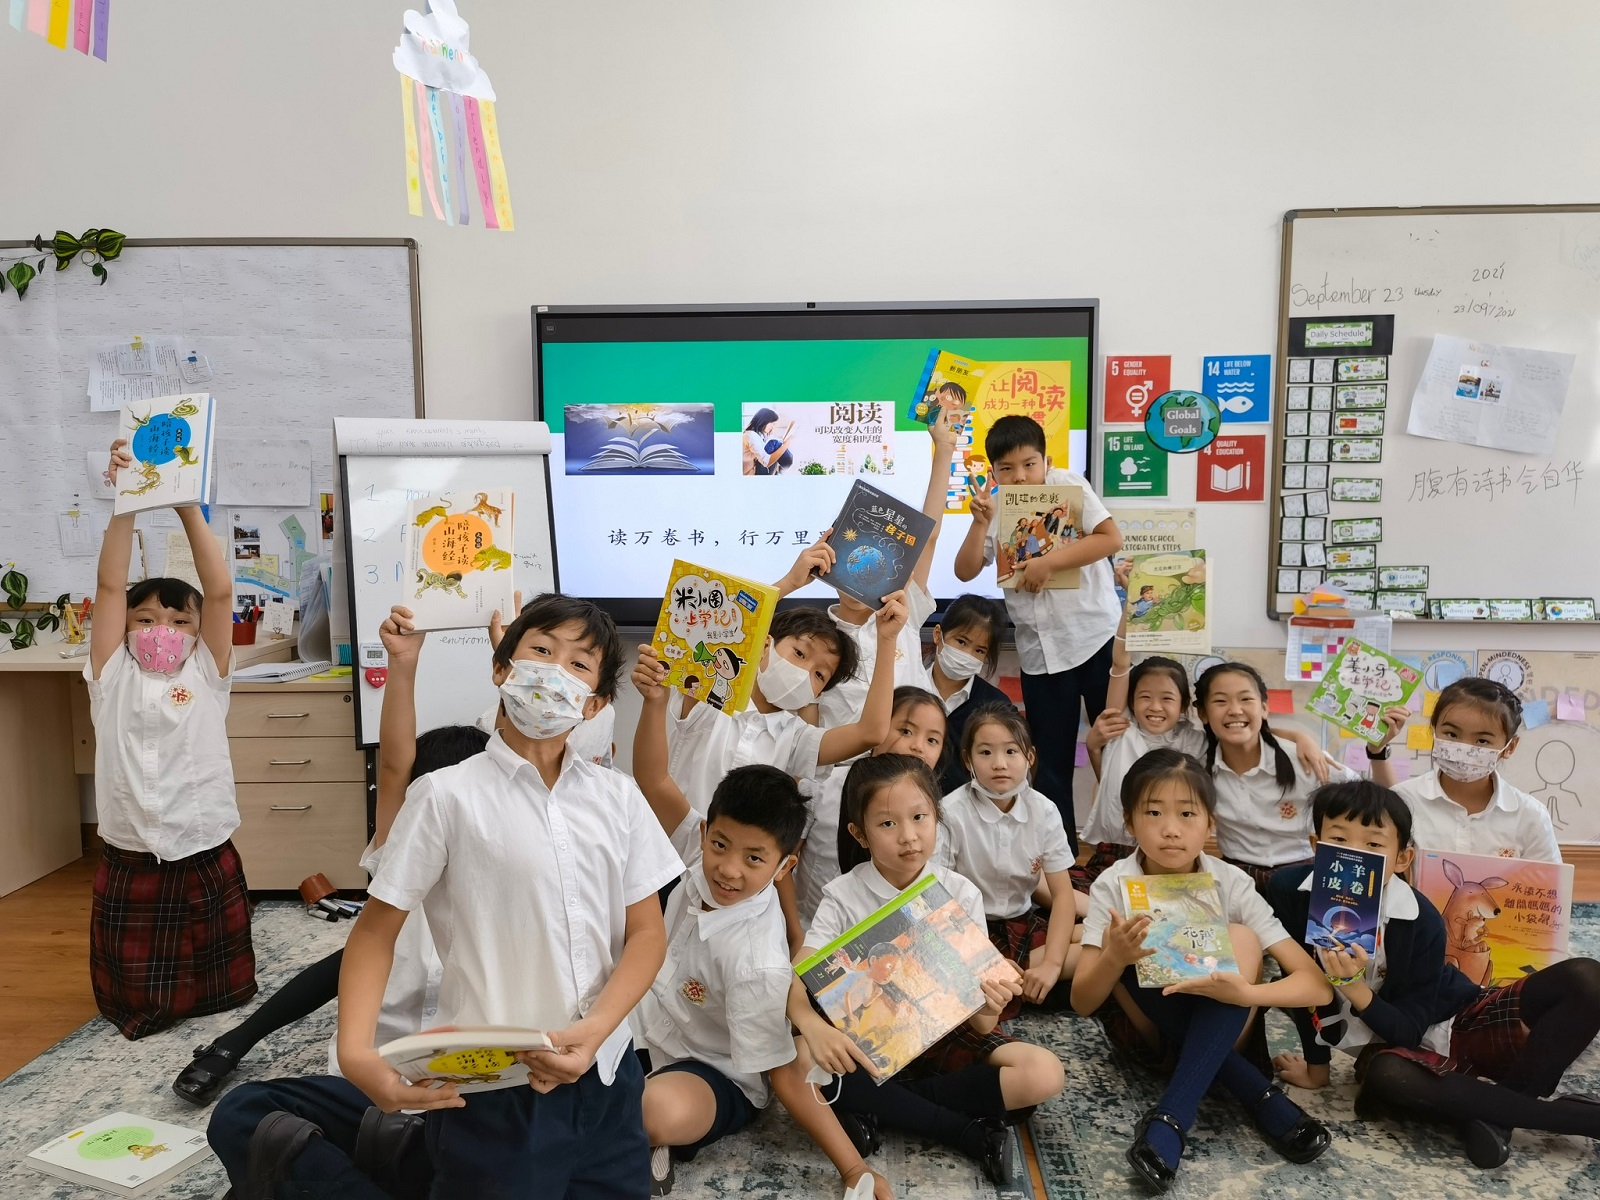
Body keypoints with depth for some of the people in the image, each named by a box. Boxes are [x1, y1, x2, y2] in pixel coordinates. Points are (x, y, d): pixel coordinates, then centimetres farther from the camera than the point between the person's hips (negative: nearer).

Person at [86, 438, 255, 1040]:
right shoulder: (114, 679, 1)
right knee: (129, 1004, 12)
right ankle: (148, 1007, 43)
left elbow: (220, 591, -11)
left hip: (207, 863, 0)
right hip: (128, 866, 0)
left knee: (221, 991, 14)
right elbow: (110, 585, -8)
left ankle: (201, 1001, 46)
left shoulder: (207, 677, 0)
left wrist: (187, 508, -14)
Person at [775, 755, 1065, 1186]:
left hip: (944, 1039, 1)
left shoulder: (961, 894, -9)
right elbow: (794, 983, -20)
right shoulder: (842, 896, -11)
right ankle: (970, 1133, -19)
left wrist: (988, 1008, -34)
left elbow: (980, 1024, -9)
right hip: (866, 1042, 0)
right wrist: (813, 1026, -42)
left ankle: (879, 1109, -16)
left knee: (1044, 1073, -22)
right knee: (789, 1068, -30)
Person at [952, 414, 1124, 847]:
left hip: (1096, 636, -3)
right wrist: (981, 523, -12)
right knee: (1050, 761, 10)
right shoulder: (997, 510, 5)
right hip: (1040, 652, 3)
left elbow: (1111, 539, -15)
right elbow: (966, 571, 1)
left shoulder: (1069, 485, -4)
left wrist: (1048, 561, -22)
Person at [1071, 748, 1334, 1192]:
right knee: (1138, 959, -29)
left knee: (1241, 939, -27)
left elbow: (1318, 986, -19)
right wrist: (1115, 958, -40)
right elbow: (1082, 1003, -18)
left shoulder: (1232, 884, -16)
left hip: (1217, 1031, 1)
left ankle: (1169, 1118, -33)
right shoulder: (1113, 887, -17)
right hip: (1143, 1028, 0)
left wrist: (1245, 992, -40)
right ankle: (1263, 1099, -23)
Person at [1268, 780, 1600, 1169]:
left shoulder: (1421, 921, -21)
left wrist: (1357, 990, -37)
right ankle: (1563, 1113, -20)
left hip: (1461, 1024, 1)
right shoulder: (1290, 890, -18)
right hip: (1392, 1047, 0)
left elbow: (1409, 1029, -19)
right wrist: (1316, 1064, 2)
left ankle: (1498, 1112, -22)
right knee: (1386, 1075, -39)